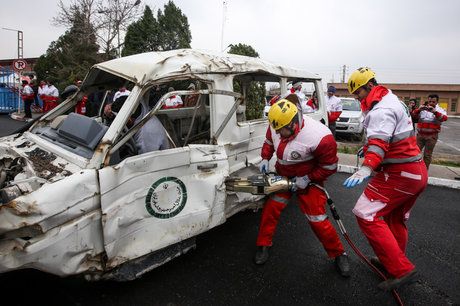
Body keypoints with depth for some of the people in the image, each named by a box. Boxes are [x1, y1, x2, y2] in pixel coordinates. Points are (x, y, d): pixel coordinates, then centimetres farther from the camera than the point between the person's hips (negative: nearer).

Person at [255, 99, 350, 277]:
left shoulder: (320, 137, -32)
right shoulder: (275, 125, -15)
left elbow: (329, 167, -18)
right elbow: (269, 142, 8)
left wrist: (307, 179, -20)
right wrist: (265, 159, -7)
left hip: (308, 179, -4)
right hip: (283, 176, 5)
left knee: (317, 220, -3)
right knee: (271, 207, -6)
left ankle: (339, 254, 21)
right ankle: (263, 245, 16)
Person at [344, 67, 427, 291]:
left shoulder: (381, 110, -17)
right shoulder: (392, 101, 18)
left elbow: (379, 142, -33)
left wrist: (366, 168, -46)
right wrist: (368, 149, 39)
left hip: (399, 175, -11)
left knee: (366, 215, -13)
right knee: (395, 219, 22)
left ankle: (402, 270, -8)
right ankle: (392, 260, 38)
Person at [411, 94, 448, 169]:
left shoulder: (440, 110, 3)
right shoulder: (423, 108, 8)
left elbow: (444, 118, -16)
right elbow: (414, 115, -5)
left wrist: (435, 112, -31)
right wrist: (419, 110, -25)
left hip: (431, 136, -1)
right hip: (420, 135, 1)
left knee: (427, 155, 4)